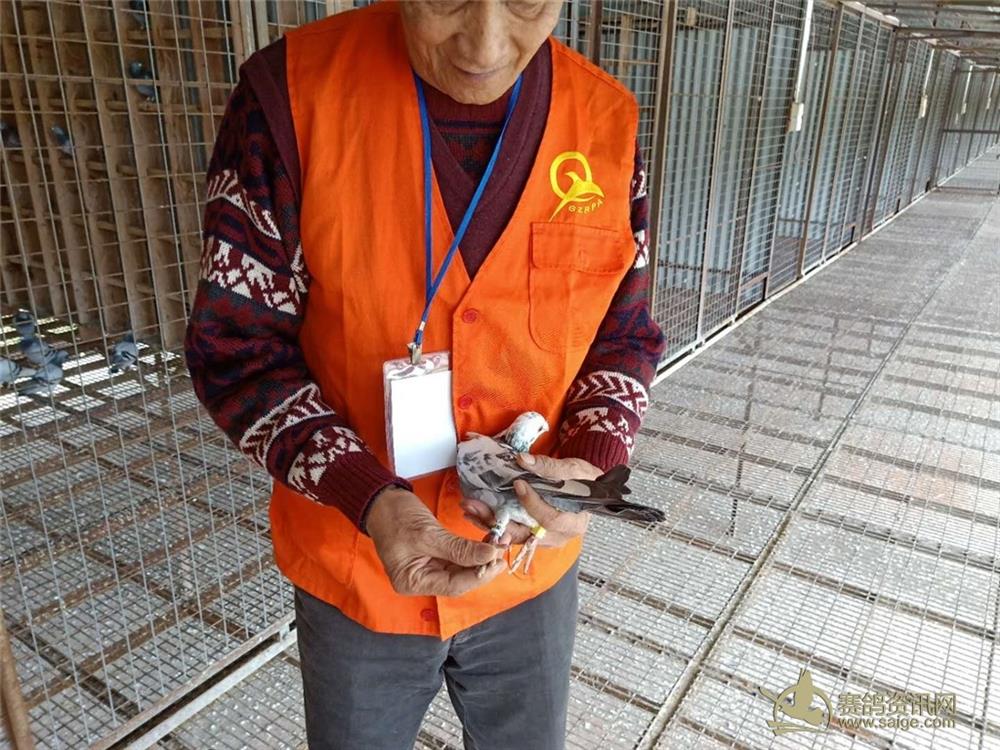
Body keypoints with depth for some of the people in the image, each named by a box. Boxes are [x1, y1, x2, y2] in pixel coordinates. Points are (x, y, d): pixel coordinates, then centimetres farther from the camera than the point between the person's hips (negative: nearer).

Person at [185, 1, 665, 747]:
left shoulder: (609, 122, -9)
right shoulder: (291, 92, -17)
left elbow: (622, 337, 2)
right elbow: (238, 346, -13)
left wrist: (593, 460, -16)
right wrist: (368, 497, -26)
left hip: (531, 566, 3)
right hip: (357, 571, -1)